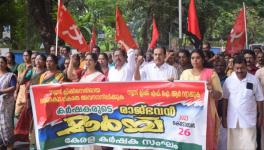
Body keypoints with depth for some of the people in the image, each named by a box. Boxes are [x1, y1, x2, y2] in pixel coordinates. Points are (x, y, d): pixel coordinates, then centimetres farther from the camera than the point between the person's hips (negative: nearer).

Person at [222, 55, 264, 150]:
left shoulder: (254, 80, -3)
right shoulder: (228, 80, -1)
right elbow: (225, 99, 5)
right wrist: (224, 117, 4)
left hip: (249, 119, -1)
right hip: (232, 119, 1)